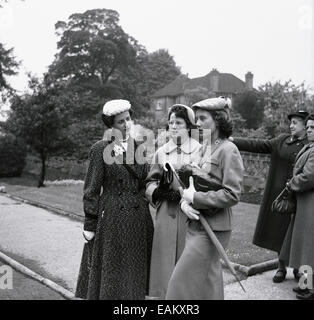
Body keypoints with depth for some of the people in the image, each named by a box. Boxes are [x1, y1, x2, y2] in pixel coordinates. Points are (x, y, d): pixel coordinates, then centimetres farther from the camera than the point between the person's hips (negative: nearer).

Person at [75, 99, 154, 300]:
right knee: (111, 270, 8)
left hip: (139, 217, 4)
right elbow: (92, 189, -5)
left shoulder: (139, 147, 8)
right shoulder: (101, 149, -5)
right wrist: (90, 223, -7)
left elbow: (145, 183, 10)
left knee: (136, 271, 13)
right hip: (111, 217, -4)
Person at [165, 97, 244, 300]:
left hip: (212, 228, -7)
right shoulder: (204, 149, 10)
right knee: (209, 281, 19)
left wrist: (194, 198, -15)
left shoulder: (228, 150, -12)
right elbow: (190, 184, 13)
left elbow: (232, 195, -19)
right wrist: (185, 202, -8)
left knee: (184, 281, -1)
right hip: (196, 224, 7)